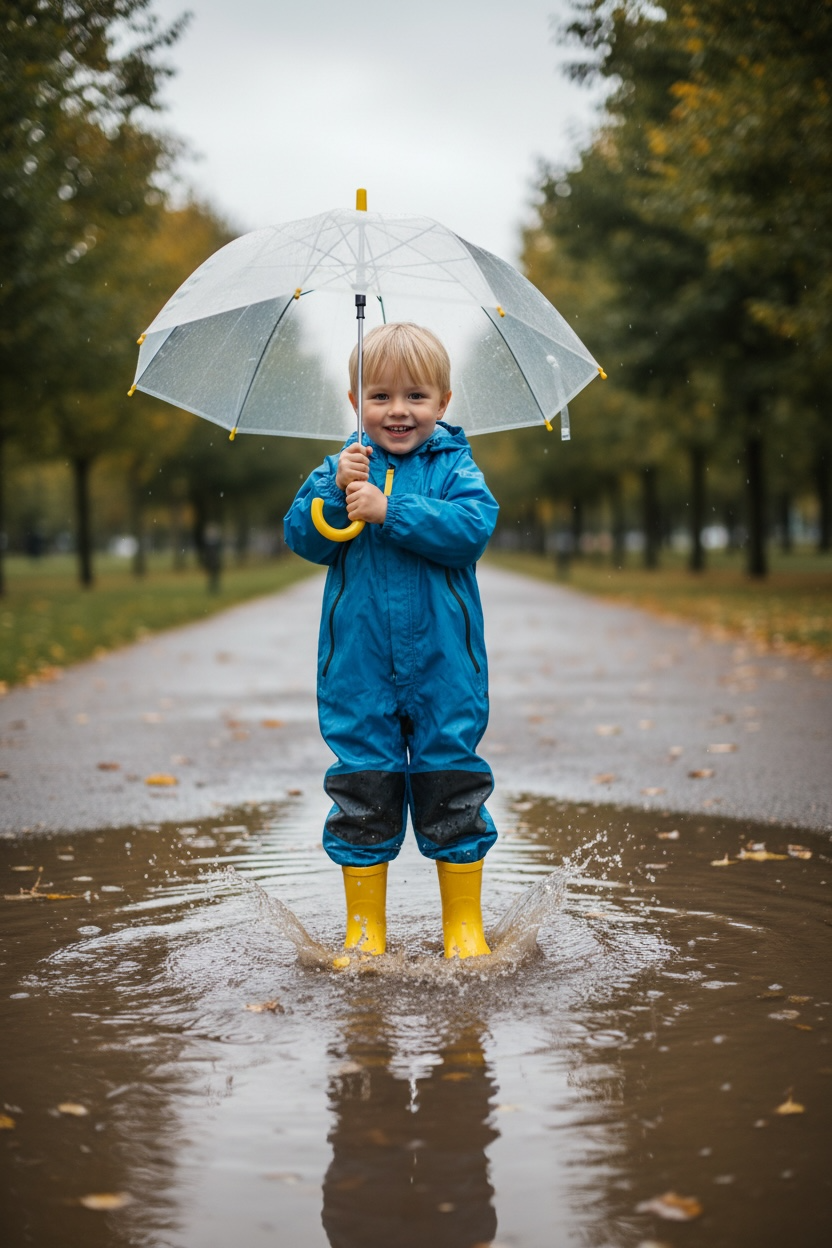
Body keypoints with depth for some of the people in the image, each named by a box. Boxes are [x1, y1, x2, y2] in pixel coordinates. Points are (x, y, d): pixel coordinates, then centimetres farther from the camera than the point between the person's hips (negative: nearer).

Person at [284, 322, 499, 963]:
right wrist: (336, 493, -19)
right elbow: (302, 537, -2)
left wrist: (389, 510, -22)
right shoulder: (340, 467, 7)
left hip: (443, 669, -1)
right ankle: (365, 927, 19)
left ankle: (464, 924, 20)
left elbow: (474, 527, -16)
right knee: (362, 794, 6)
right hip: (358, 670, 1)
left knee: (453, 791, 5)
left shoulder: (454, 468, 1)